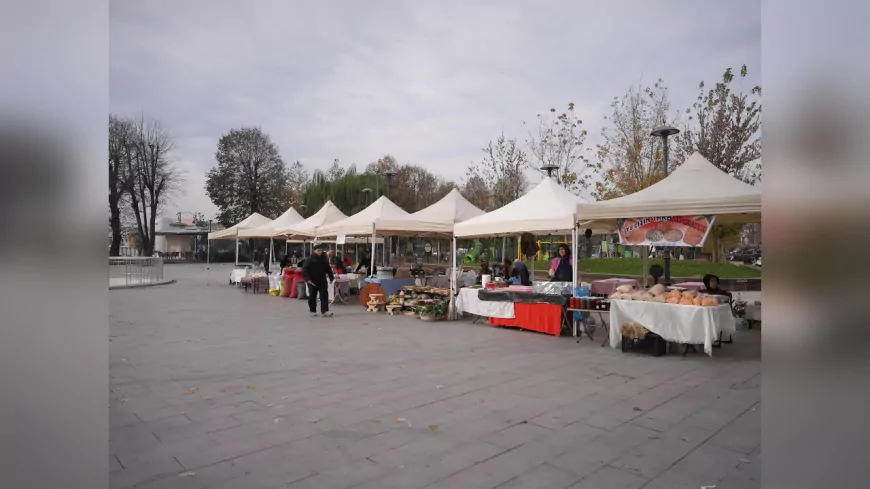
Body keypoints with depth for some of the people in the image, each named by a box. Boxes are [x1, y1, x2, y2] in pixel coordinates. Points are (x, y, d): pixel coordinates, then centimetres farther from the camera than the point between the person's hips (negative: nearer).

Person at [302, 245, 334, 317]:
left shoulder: (324, 259, 9)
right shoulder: (309, 259, -7)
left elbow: (328, 269, 18)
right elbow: (304, 270, -13)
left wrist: (331, 277, 15)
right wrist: (307, 279, -23)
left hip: (322, 281, 4)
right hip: (312, 281, -3)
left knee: (324, 295, -6)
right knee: (312, 296, 7)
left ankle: (325, 311, -9)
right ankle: (313, 311, 21)